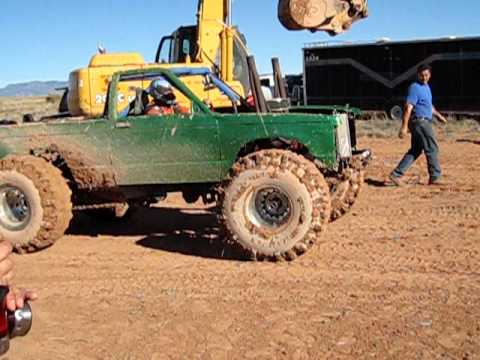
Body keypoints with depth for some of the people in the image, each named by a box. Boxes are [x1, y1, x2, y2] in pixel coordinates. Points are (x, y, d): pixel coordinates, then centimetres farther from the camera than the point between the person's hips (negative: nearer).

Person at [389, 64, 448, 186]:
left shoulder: (426, 86, 16)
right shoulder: (415, 88, -13)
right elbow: (408, 107, -21)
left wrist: (439, 115, 35)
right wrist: (404, 126, -26)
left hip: (424, 122, 9)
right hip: (420, 122, -9)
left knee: (415, 150, 9)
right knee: (432, 149, -1)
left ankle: (396, 174, 7)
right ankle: (435, 178, 8)